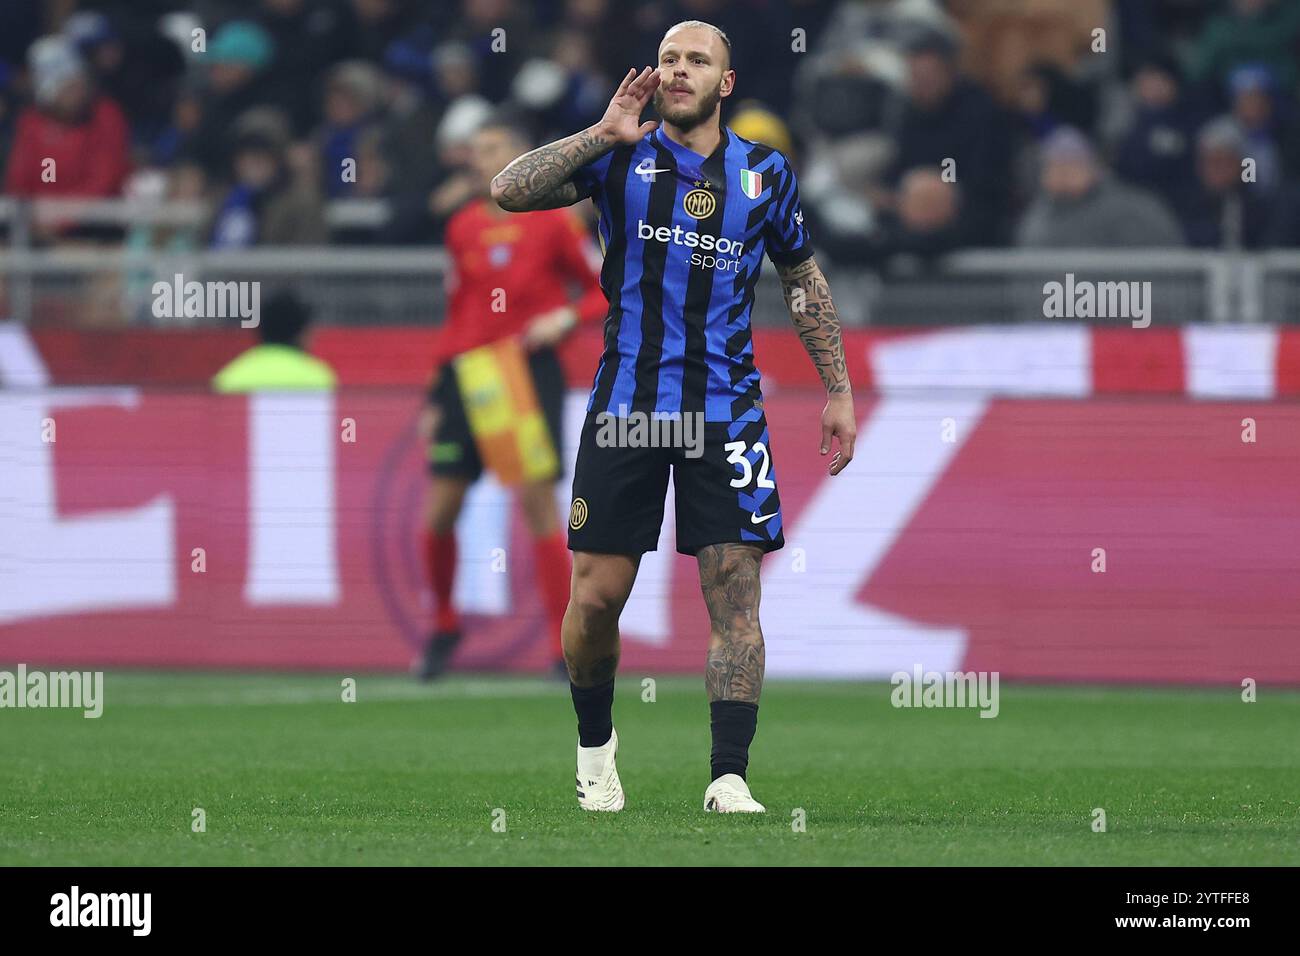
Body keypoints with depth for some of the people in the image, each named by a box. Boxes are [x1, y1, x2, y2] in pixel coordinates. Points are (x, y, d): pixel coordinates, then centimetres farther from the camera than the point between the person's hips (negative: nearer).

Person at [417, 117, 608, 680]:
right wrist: (436, 396, 15)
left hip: (531, 373, -4)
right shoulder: (463, 227, 10)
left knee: (537, 498, -12)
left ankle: (565, 646, -7)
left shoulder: (553, 220, -2)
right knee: (439, 512, 0)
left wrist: (566, 319, -17)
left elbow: (604, 289, 2)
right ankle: (444, 627, 23)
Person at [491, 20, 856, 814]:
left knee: (736, 599, -7)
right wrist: (605, 135, -16)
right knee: (597, 597, 1)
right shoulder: (622, 158, 2)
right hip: (625, 407, -1)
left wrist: (839, 391, 16)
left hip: (726, 411, 1)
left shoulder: (766, 174, 8)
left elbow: (804, 279, 19)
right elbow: (508, 192, -10)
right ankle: (595, 743, 25)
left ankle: (730, 778, -7)